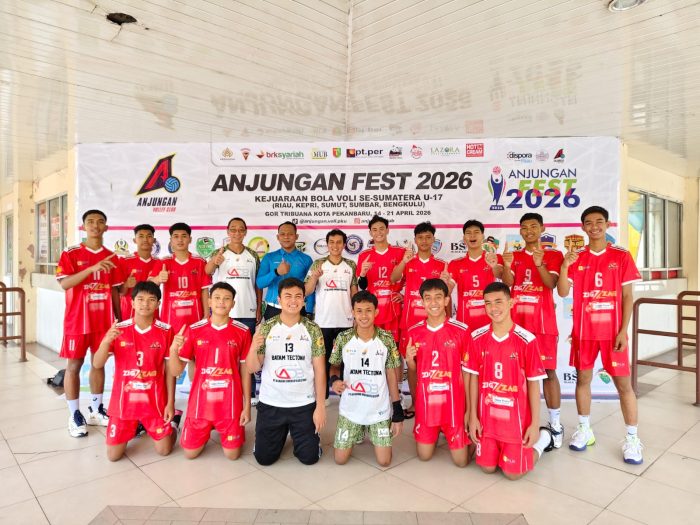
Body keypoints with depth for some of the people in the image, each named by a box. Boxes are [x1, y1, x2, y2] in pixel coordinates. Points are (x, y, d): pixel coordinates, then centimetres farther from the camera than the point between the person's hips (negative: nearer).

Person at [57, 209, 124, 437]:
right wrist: (92, 268, -28)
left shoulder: (111, 257, 7)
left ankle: (96, 410, 23)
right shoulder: (70, 254, -4)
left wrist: (119, 317, 7)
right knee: (74, 365, 4)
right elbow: (64, 284, -17)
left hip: (104, 320, 3)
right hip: (77, 320, -3)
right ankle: (74, 415, 15)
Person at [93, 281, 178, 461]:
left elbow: (170, 369, -3)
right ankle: (135, 425, 34)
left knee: (164, 450, 2)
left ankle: (172, 421, 34)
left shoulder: (165, 331, -9)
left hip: (154, 401, -1)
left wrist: (170, 402, -5)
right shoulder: (118, 330, -8)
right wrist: (106, 341, -31)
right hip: (124, 401, 1)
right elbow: (97, 364, -12)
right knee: (113, 455, 4)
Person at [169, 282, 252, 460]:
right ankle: (207, 431, 39)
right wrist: (173, 349, -24)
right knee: (190, 453, 9)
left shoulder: (242, 331, -6)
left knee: (232, 454, 5)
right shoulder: (194, 330, -6)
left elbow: (245, 370, -1)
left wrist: (247, 405, -2)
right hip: (200, 402, 1)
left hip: (230, 403, -1)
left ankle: (223, 430, 36)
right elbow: (175, 371, -4)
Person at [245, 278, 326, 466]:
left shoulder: (313, 329, -5)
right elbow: (253, 368, -4)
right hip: (270, 403, 1)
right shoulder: (266, 328, -5)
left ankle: (297, 433, 35)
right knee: (264, 457, 7)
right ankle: (281, 433, 38)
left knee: (309, 457, 3)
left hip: (304, 404, 0)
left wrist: (320, 405, -7)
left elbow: (319, 370, -3)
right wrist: (253, 348, -25)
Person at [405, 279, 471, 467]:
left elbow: (466, 371, -4)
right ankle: (437, 434, 42)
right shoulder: (414, 332, -2)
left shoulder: (461, 330, -11)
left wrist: (469, 408, -3)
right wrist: (409, 359, -13)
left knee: (461, 460, 5)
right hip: (425, 401, 3)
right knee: (424, 455, 12)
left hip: (453, 402, -2)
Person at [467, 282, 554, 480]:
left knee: (513, 472, 4)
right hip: (486, 417, 3)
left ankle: (543, 438, 29)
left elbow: (533, 383, -8)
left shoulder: (526, 340, -15)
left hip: (516, 418, -3)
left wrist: (535, 424, -7)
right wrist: (473, 416, 1)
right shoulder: (477, 337, -6)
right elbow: (474, 378, 1)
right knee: (487, 467, 11)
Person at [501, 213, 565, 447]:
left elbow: (551, 284, -9)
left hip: (543, 323, -2)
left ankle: (555, 423, 6)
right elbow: (507, 283, -3)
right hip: (516, 322, 2)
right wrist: (507, 266, -23)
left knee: (549, 371, -1)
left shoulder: (553, 255, 5)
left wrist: (539, 263, -26)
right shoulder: (513, 256, 12)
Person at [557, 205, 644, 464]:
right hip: (584, 331, 2)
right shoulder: (576, 258, 3)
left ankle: (632, 439, 15)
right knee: (583, 378, 9)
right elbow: (562, 292, -5)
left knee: (623, 383, 3)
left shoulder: (621, 256, -1)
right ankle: (584, 429, 23)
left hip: (612, 331, -2)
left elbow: (627, 296, -2)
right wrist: (565, 265, -21)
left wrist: (623, 331, -8)